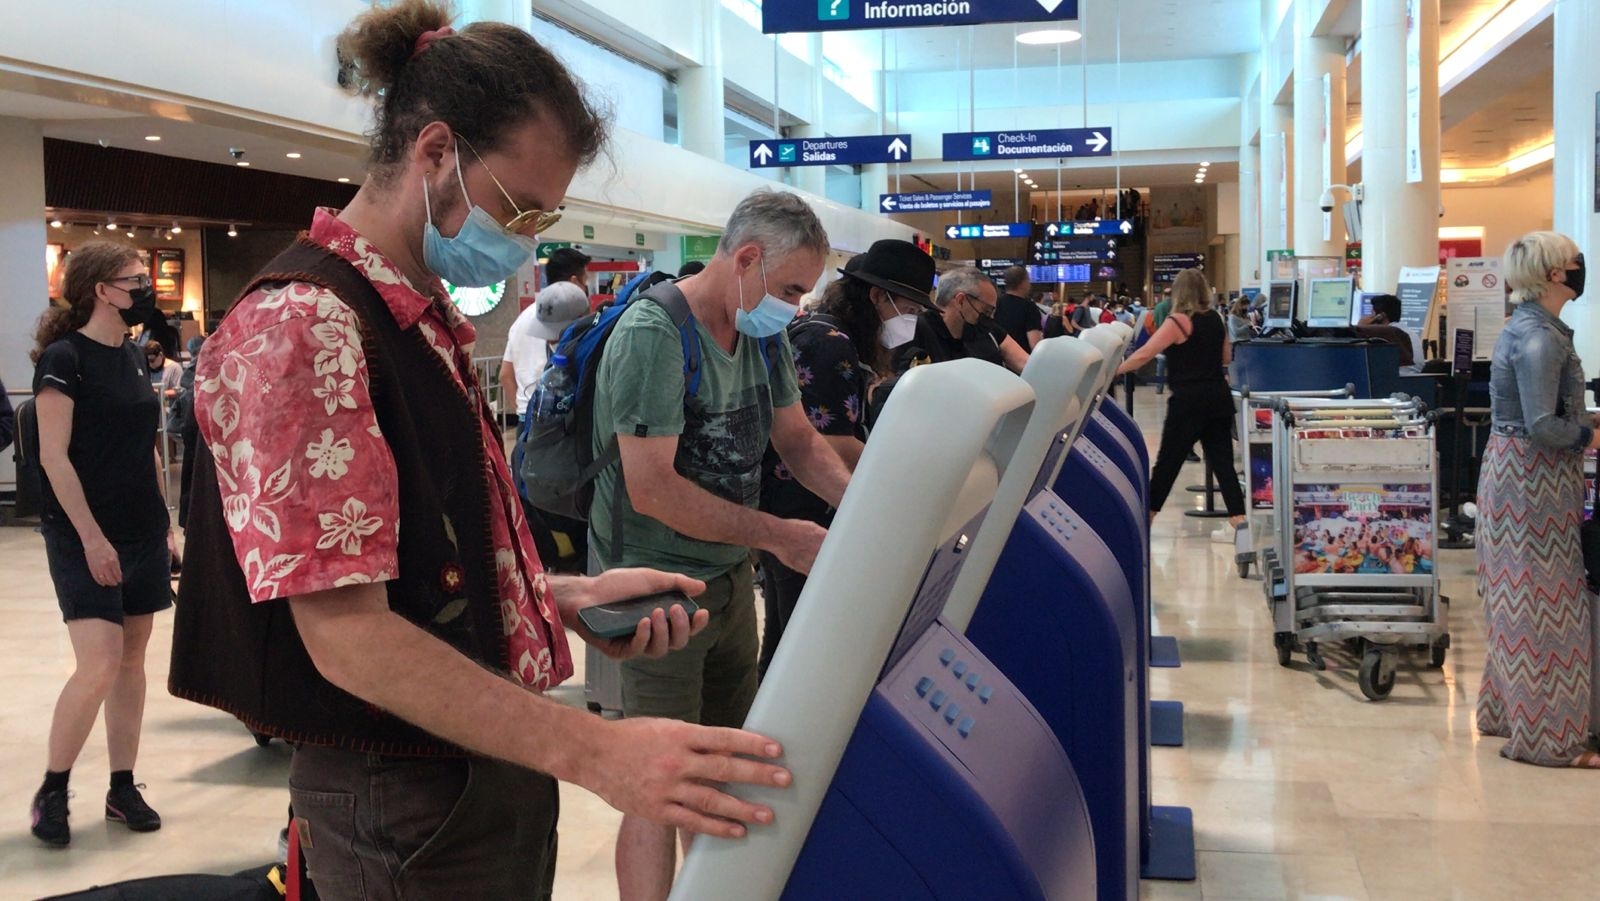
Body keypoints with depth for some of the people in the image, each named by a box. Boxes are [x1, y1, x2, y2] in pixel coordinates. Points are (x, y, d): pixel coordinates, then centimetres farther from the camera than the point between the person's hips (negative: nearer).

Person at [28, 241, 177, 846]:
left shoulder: (133, 357, 11)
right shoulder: (64, 358, -11)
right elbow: (54, 456, -15)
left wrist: (164, 522, 14)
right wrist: (91, 538, -19)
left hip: (143, 535, 7)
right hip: (85, 539, -7)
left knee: (132, 660, 9)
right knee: (99, 665, -13)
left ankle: (123, 789, 18)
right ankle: (52, 791, 5)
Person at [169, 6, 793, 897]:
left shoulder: (433, 323, 12)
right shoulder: (302, 325, -18)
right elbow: (347, 635, -25)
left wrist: (568, 596, 2)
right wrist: (593, 750, -31)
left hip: (497, 772, 9)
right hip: (408, 804, -9)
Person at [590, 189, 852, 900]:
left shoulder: (763, 335, 5)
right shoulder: (652, 334, -21)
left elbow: (799, 441, 11)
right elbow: (652, 489, -26)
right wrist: (778, 536, -23)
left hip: (731, 576, 8)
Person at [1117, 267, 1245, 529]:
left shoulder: (1178, 321, -11)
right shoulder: (1215, 319, 9)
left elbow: (1144, 354, -16)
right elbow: (1226, 357, 23)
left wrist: (1113, 371, -6)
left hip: (1189, 401, -6)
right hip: (1219, 397, 6)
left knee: (1168, 460, 5)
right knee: (1222, 460, 5)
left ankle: (1147, 516, 15)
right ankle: (1239, 518, -4)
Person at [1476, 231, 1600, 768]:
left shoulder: (1531, 328, 13)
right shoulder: (1540, 337, -19)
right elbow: (1543, 426, -25)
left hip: (1519, 475, 10)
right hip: (1534, 479, -10)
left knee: (1523, 602, 16)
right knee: (1543, 604, -4)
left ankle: (1504, 712, 27)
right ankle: (1546, 737, 4)